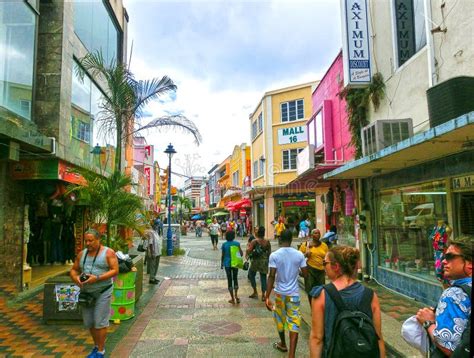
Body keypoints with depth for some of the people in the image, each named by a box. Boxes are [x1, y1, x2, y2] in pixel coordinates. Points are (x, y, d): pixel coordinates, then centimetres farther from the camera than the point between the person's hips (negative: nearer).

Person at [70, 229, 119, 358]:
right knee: (89, 322, 13)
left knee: (100, 322, -1)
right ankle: (96, 346, 33)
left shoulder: (108, 253, -8)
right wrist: (75, 278, -9)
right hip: (86, 292, 6)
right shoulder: (82, 254, 8)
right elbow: (73, 270, 14)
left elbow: (115, 270, -14)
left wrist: (97, 278, -24)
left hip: (103, 292, -5)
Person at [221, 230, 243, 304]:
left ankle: (232, 299, 11)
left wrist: (222, 263, 11)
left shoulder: (224, 244, -6)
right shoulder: (237, 243, -5)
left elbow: (223, 255, -2)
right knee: (235, 279, 18)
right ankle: (236, 295, 3)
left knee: (229, 280, 8)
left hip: (227, 264, -1)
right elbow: (241, 254, -9)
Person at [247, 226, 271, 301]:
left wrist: (248, 247, 3)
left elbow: (248, 251, -17)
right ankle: (263, 295, 11)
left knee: (251, 275, 18)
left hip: (255, 261, -3)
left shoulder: (254, 241, -14)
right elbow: (269, 253, 1)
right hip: (264, 262, 3)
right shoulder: (267, 242, -3)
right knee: (263, 277, 9)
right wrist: (267, 260, 15)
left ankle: (255, 292, 18)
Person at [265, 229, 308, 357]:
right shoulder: (299, 255, -5)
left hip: (279, 292, 0)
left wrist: (267, 297, -14)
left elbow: (271, 276, -17)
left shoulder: (274, 255, -12)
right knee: (294, 322, 3)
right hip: (294, 293, 0)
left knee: (280, 318, 21)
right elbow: (305, 274, 0)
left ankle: (283, 344, 40)